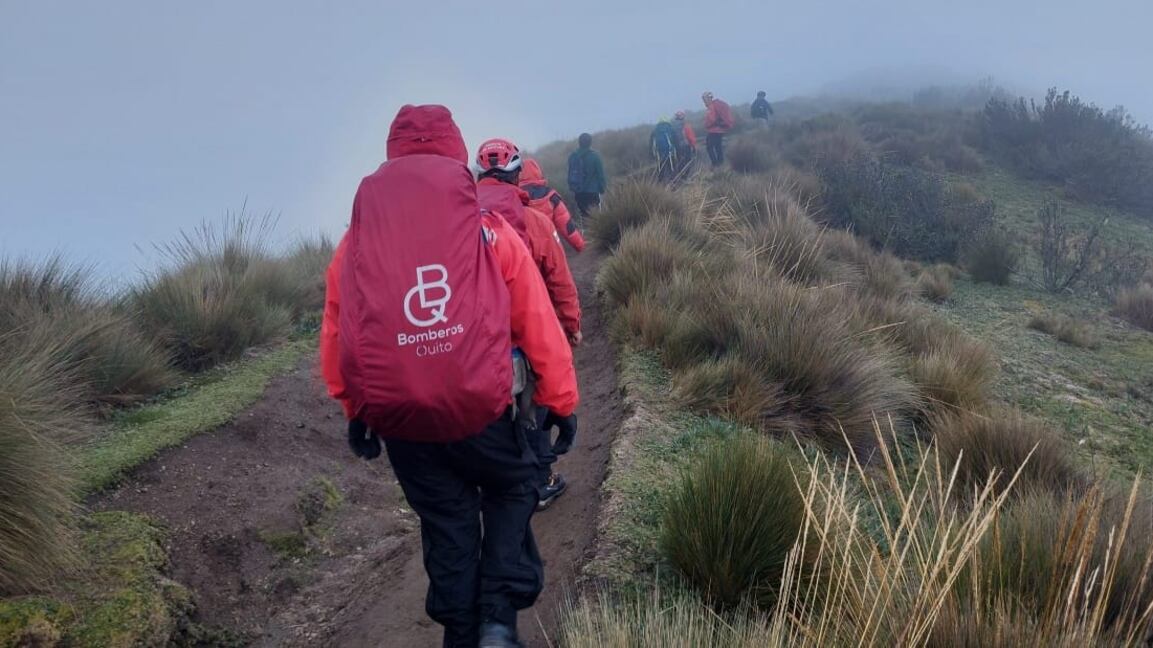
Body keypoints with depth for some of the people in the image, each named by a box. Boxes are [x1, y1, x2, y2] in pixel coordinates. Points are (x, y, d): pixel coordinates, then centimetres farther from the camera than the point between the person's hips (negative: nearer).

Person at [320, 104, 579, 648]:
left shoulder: (356, 241, 4)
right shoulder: (490, 231, -3)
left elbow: (334, 339, 10)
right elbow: (539, 326, 0)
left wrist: (354, 410, 24)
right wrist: (561, 402, 11)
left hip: (396, 417, 2)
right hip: (478, 407, -2)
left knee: (446, 518, 22)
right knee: (510, 489, 25)